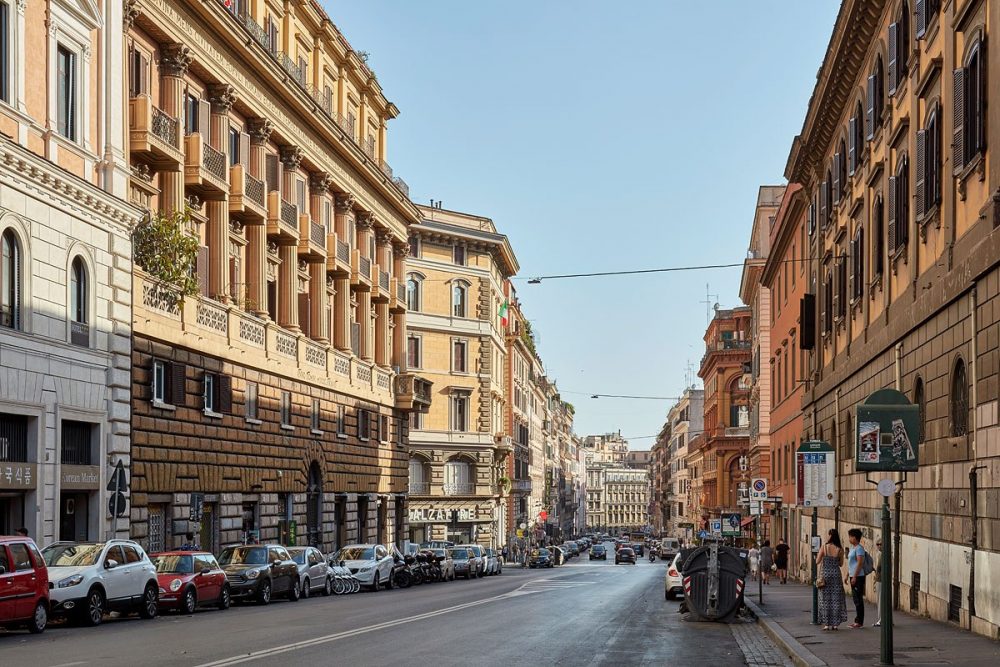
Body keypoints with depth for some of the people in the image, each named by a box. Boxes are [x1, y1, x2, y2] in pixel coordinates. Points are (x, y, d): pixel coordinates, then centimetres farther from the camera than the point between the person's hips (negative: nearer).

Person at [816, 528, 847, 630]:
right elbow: (841, 563, 5)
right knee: (836, 599, 8)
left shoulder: (824, 547, -8)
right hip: (836, 574, 1)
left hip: (825, 573, -1)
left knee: (825, 599, 6)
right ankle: (835, 623, 8)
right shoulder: (840, 549, -3)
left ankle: (826, 623, 5)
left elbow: (817, 561, -4)